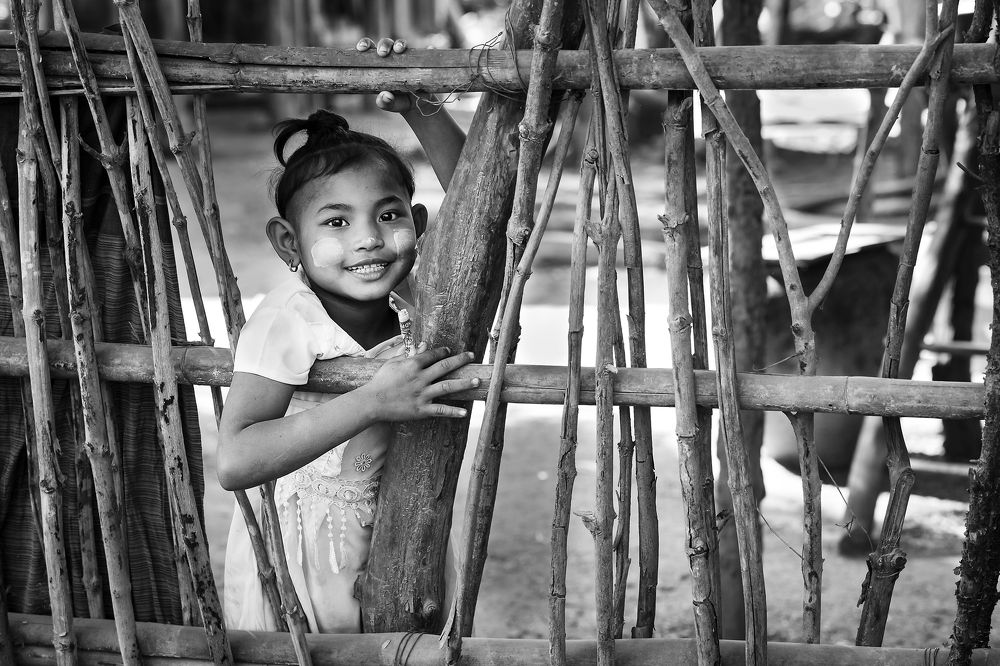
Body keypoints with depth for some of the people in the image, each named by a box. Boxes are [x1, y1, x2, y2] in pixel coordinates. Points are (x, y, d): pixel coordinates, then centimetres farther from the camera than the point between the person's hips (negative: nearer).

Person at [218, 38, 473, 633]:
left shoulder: (412, 295, -9)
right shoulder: (287, 321, -26)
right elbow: (236, 463, -37)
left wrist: (415, 109, -22)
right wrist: (374, 402, -41)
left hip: (390, 553, 5)